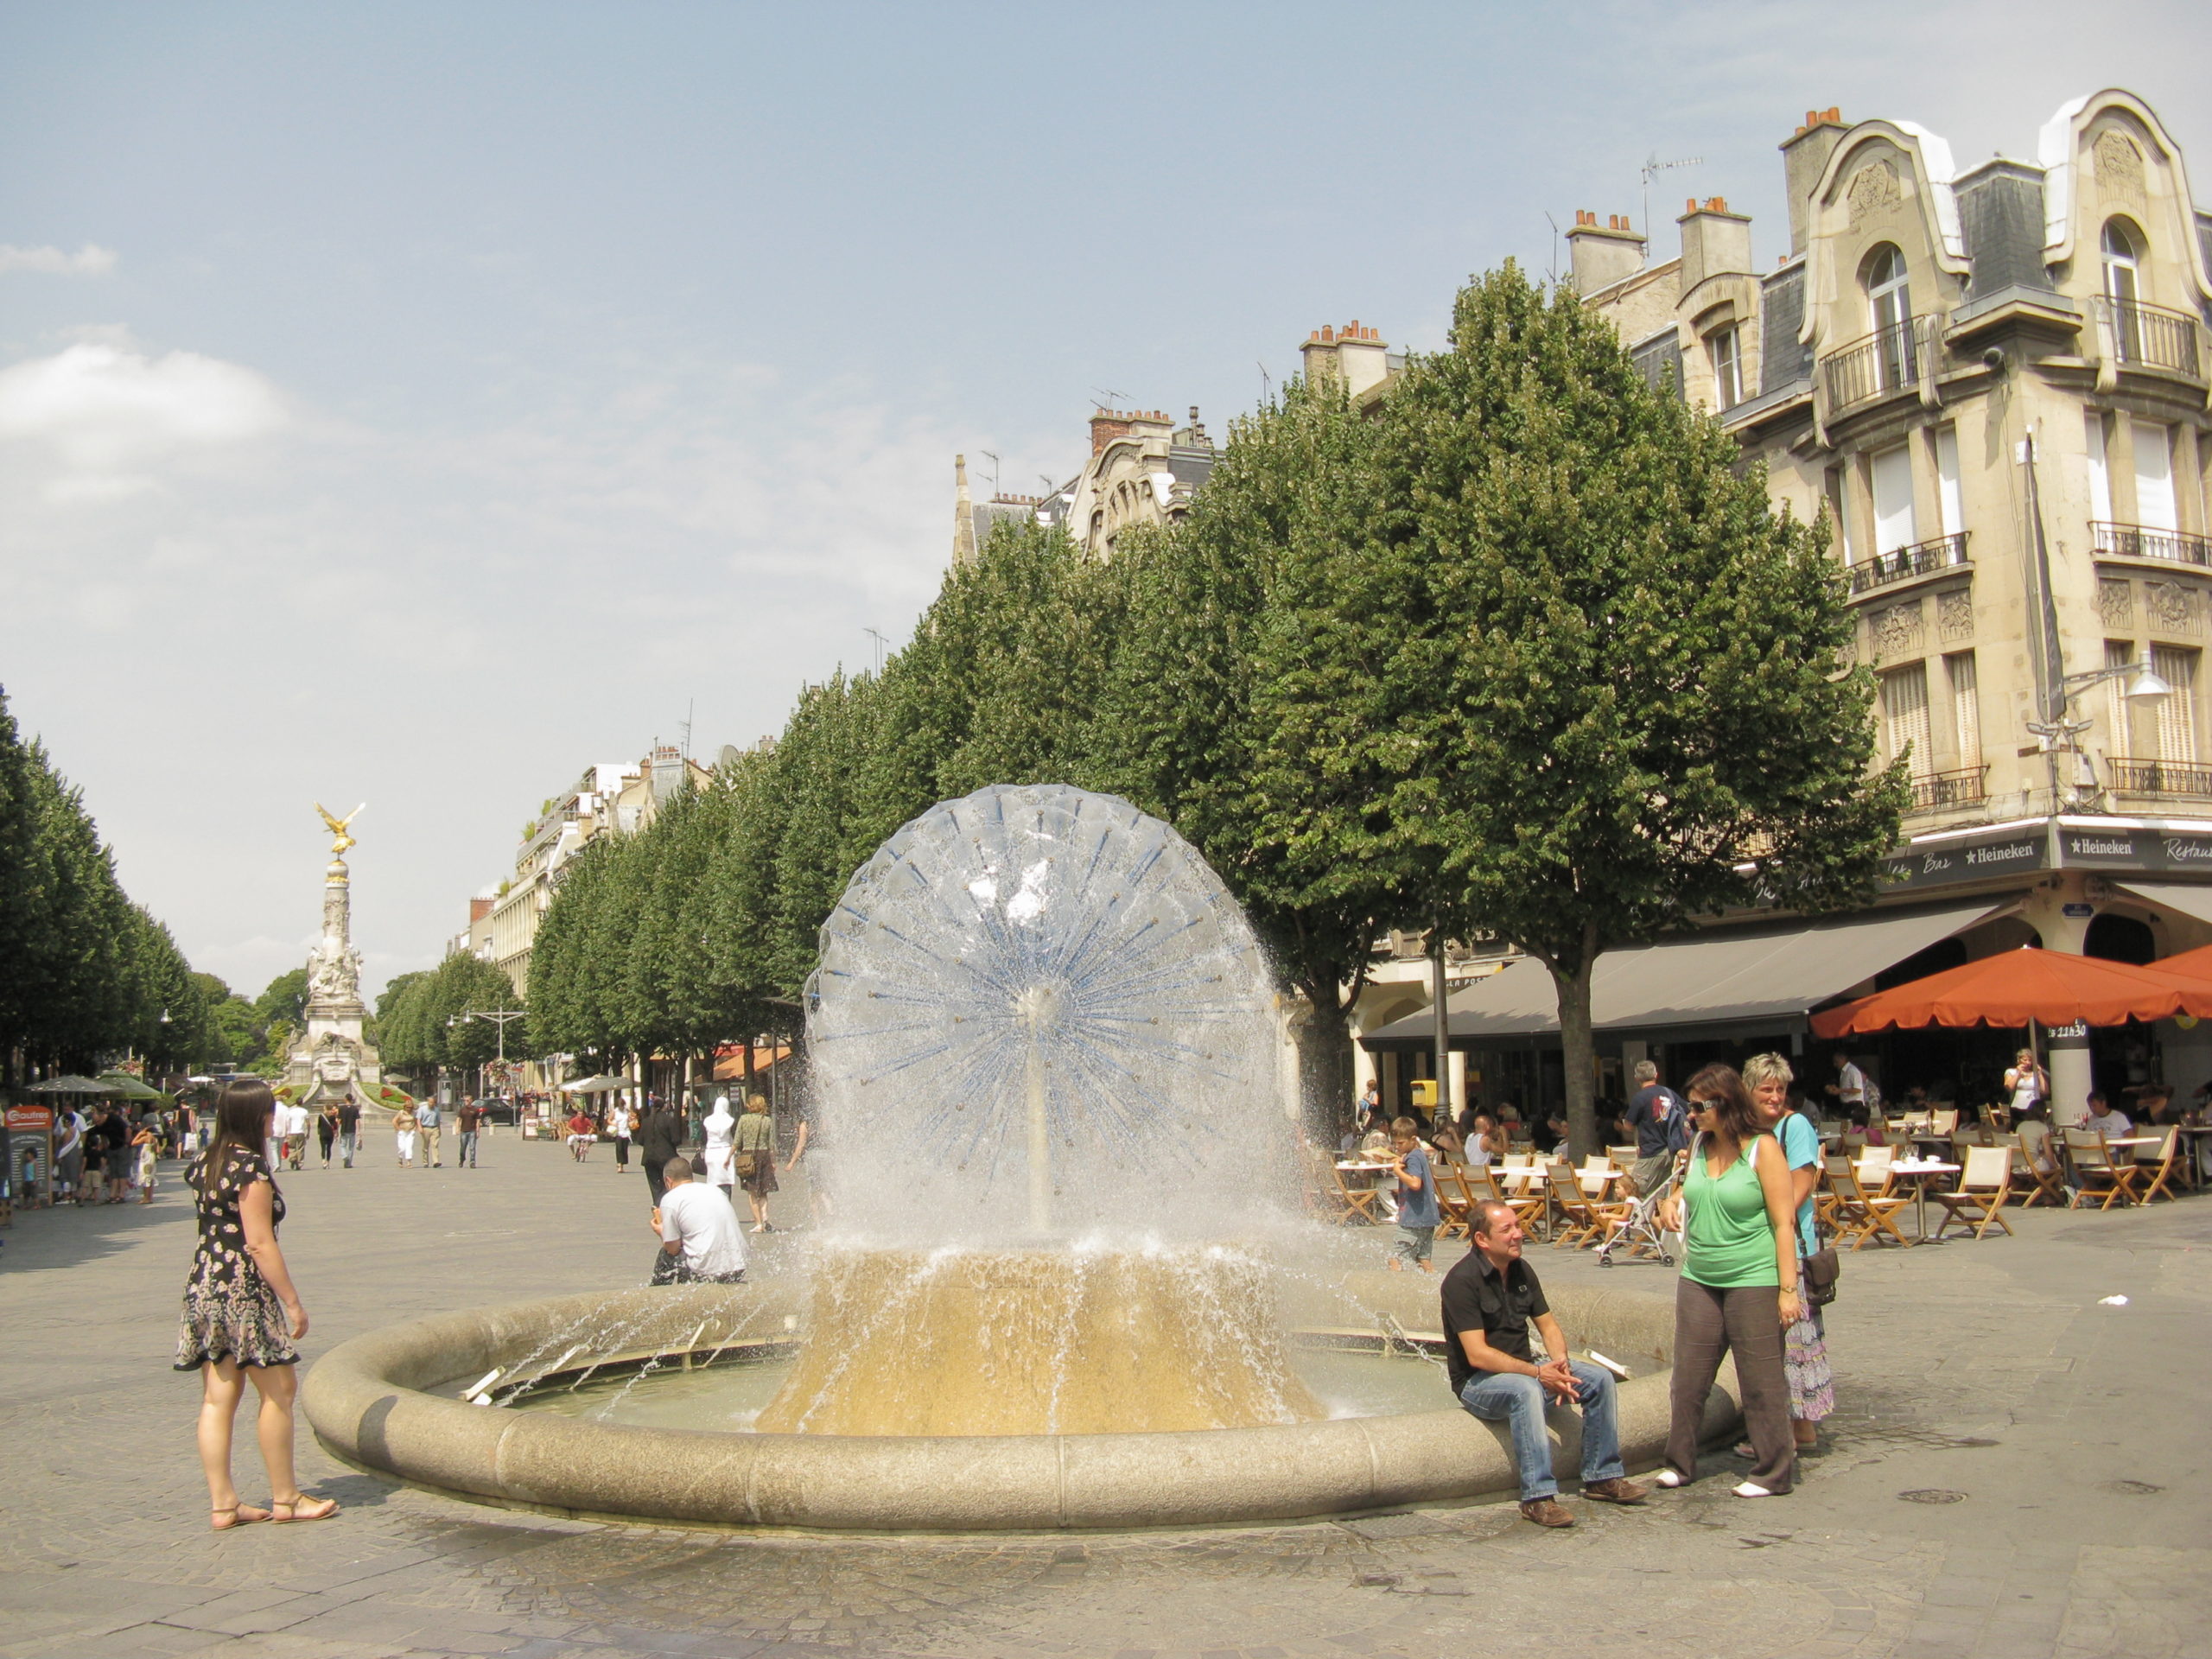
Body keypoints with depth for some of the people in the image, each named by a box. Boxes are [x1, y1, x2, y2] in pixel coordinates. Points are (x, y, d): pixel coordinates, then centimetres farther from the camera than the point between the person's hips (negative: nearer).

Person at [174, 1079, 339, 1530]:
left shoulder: (206, 1162, 10)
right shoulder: (251, 1167, -15)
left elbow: (215, 1229, 15)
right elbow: (260, 1243, -18)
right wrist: (293, 1301, -13)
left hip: (203, 1285, 8)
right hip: (242, 1289, -8)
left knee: (218, 1397, 9)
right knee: (279, 1390, 3)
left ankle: (221, 1503, 12)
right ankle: (285, 1497, 10)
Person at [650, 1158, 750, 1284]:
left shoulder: (670, 1199, -1)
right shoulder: (714, 1190, 17)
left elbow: (673, 1249, 1)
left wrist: (661, 1231, 22)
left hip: (705, 1274, -6)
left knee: (665, 1256, 20)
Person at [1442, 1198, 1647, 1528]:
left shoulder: (1521, 1270, 5)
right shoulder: (1462, 1280, -21)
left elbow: (1548, 1326, 8)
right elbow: (1477, 1355, -25)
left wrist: (1560, 1363, -14)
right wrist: (1538, 1373, -29)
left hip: (1524, 1369, 8)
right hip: (1477, 1381, -8)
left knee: (1599, 1377, -5)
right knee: (1526, 1390, -37)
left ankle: (1603, 1476, 5)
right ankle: (1537, 1497, -34)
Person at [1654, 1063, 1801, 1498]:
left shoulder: (1762, 1148, -9)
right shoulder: (1699, 1145, 8)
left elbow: (1784, 1222, -11)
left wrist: (1788, 1289, -15)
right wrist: (1671, 1200, 4)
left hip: (1753, 1282, -6)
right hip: (1698, 1280, 6)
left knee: (1762, 1381, 1)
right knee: (1688, 1379, 8)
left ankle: (1774, 1473, 13)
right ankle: (1680, 1463, 19)